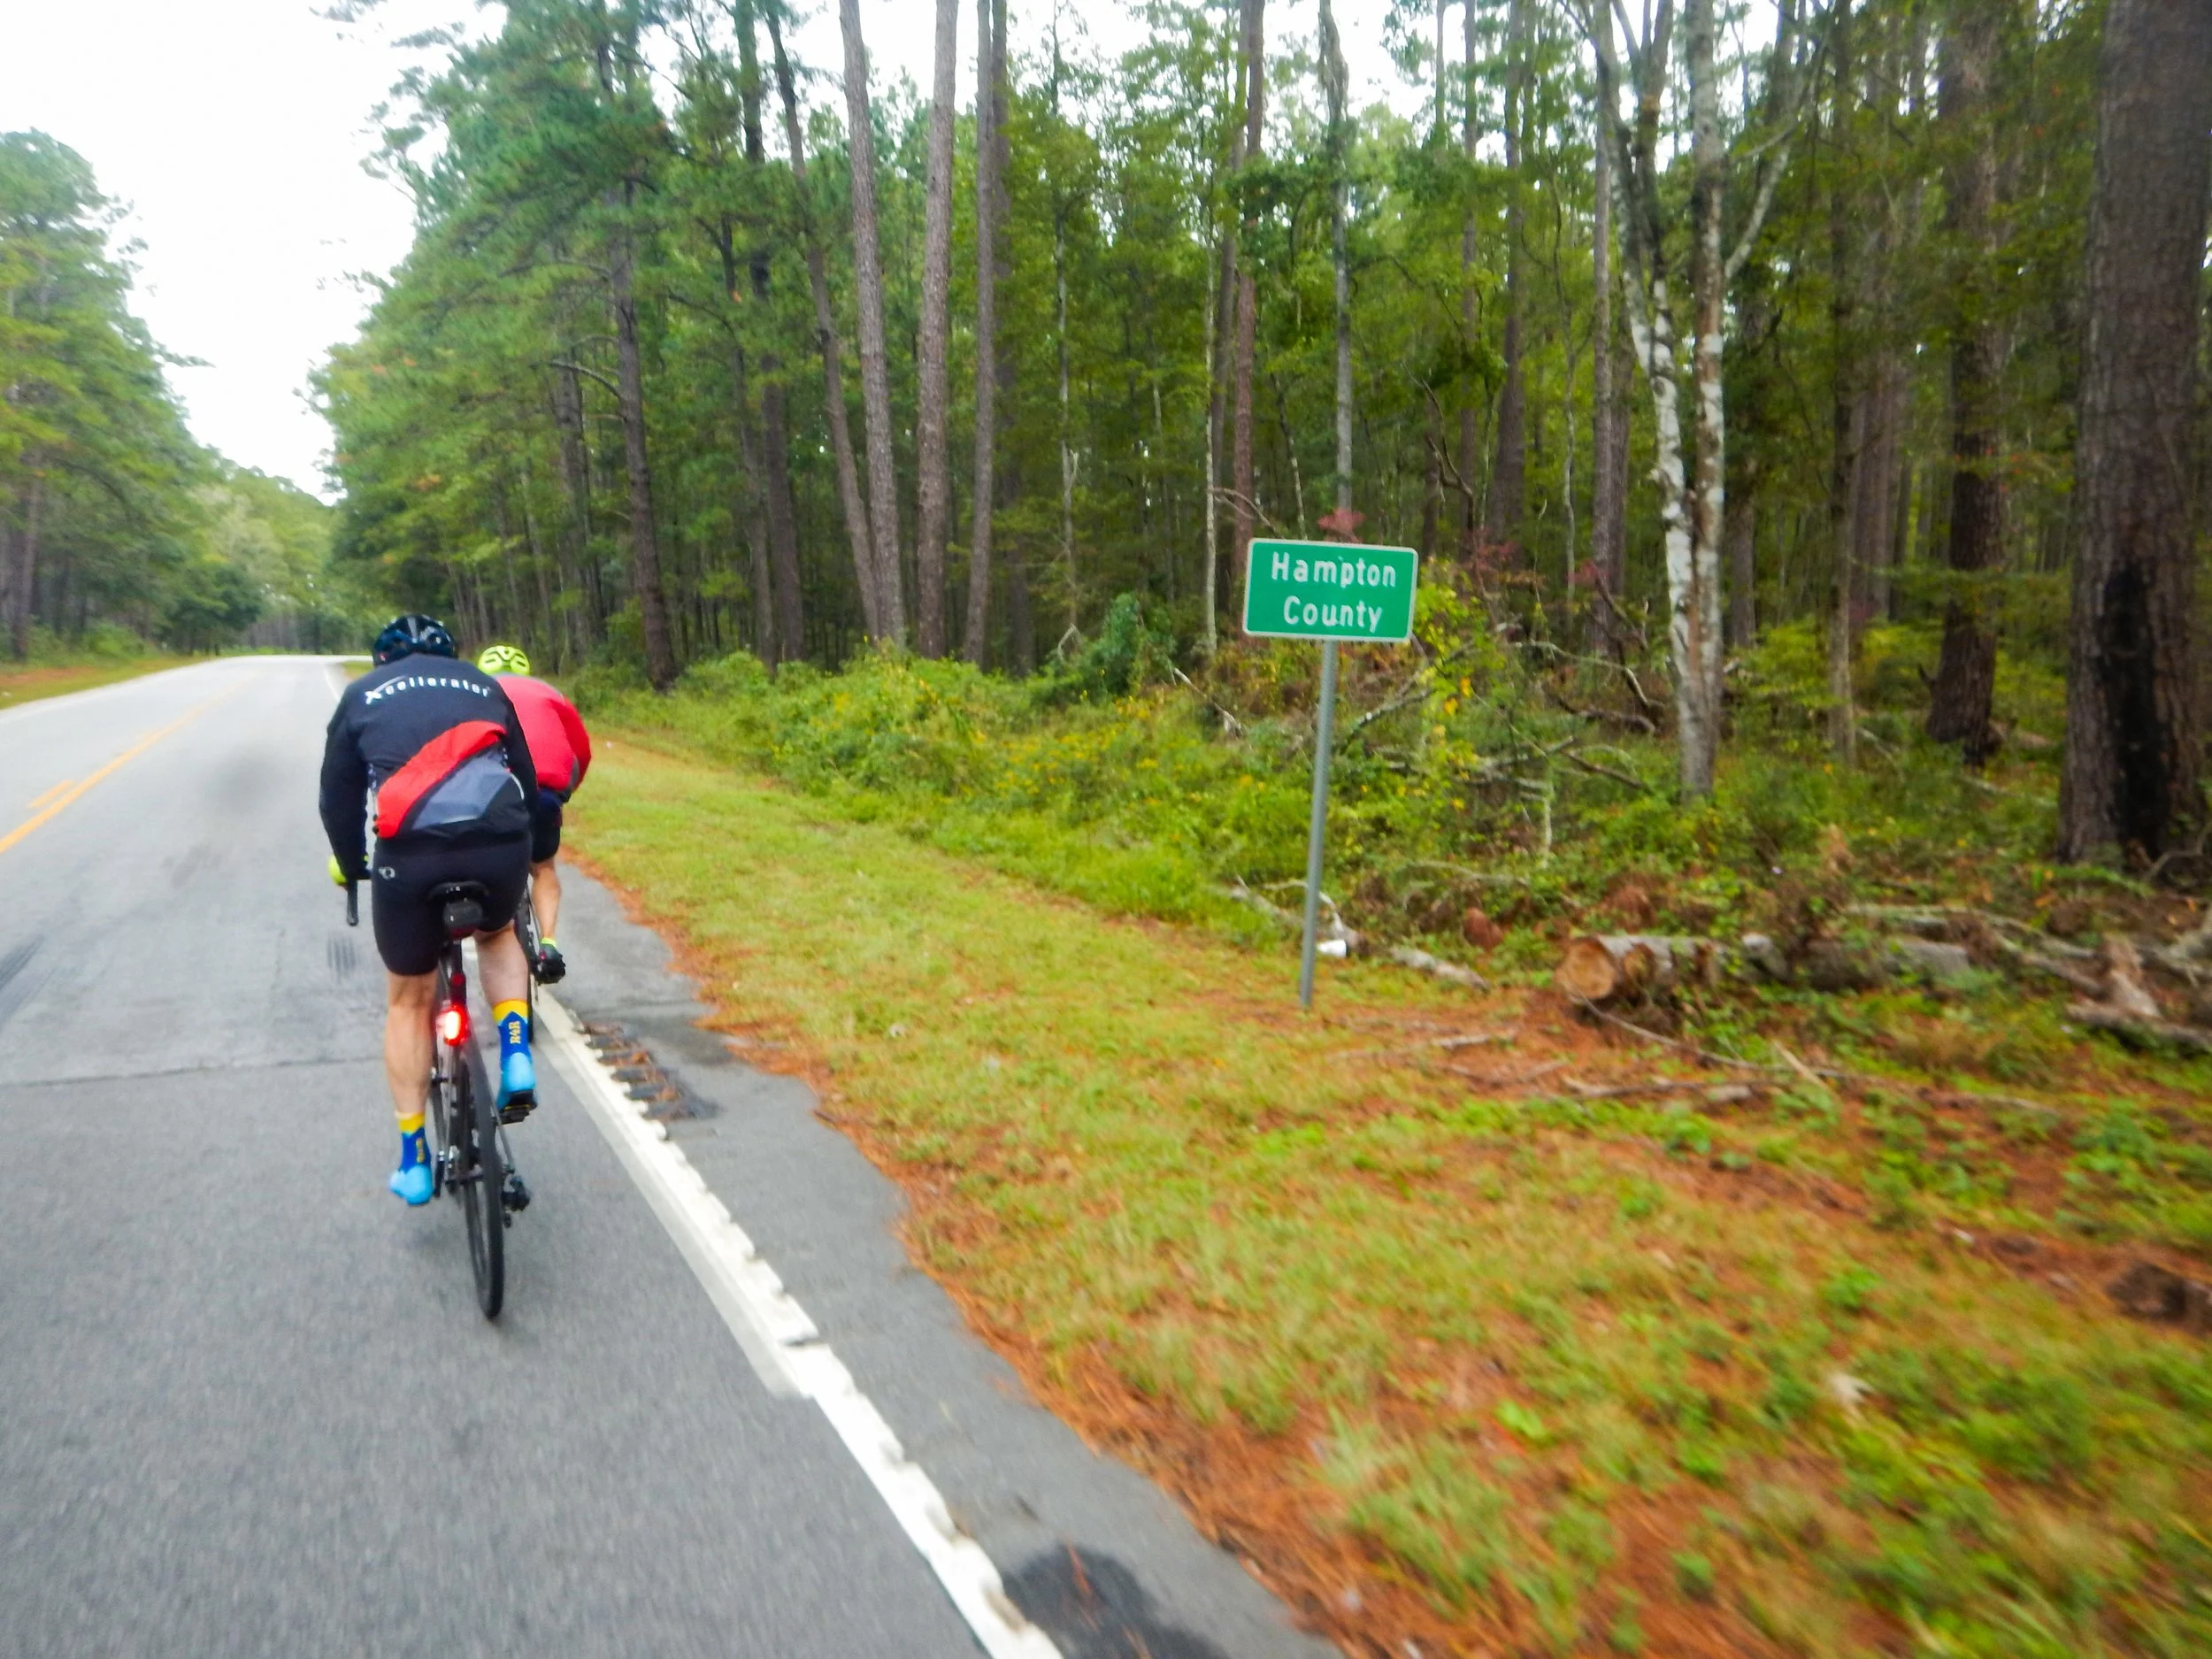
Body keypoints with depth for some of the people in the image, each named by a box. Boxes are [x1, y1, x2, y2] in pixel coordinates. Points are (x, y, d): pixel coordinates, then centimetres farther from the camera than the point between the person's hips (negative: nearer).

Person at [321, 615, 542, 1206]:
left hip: (410, 852, -1)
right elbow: (528, 782, 26)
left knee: (408, 1001, 19)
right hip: (501, 843, 1)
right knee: (497, 935, 35)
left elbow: (339, 798, 20)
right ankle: (516, 1058, 13)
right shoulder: (483, 685, 25)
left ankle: (413, 1162, 24)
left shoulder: (363, 694, 22)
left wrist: (353, 868, 36)